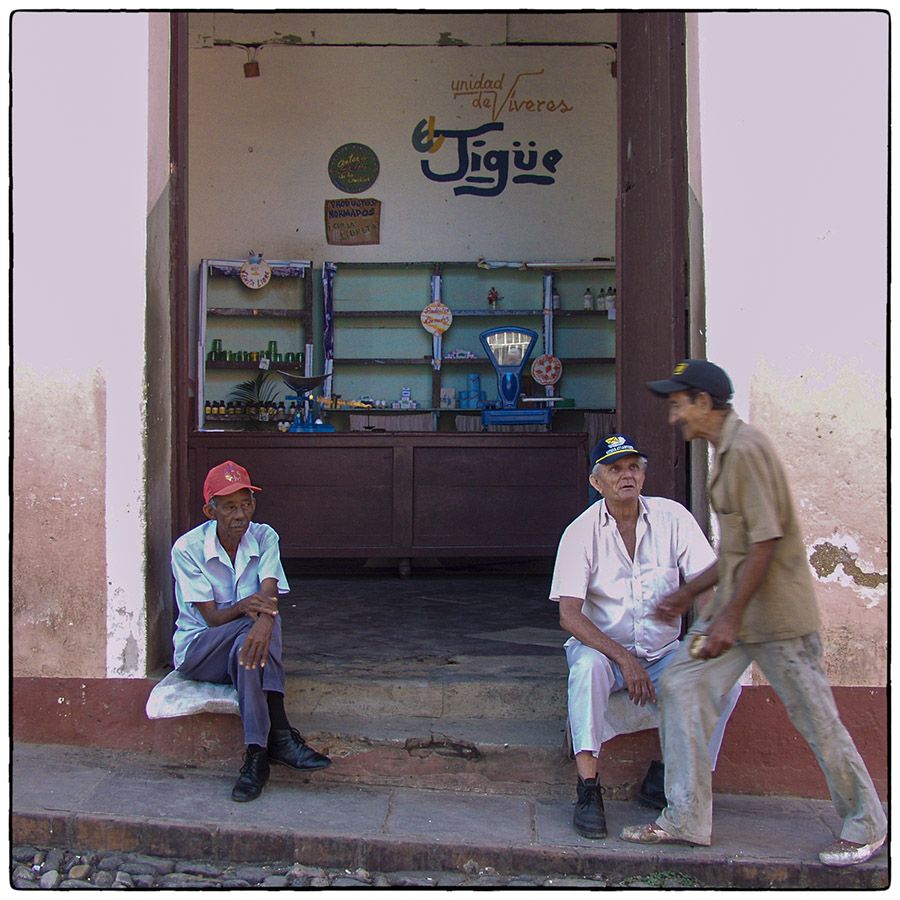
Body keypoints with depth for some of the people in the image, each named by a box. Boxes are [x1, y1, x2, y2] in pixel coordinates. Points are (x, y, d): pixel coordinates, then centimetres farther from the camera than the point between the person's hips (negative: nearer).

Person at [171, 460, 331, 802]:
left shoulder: (264, 537, -4)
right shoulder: (187, 548, -12)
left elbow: (268, 596, -21)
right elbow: (212, 618, -15)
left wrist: (264, 622, -46)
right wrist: (243, 608, -38)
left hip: (245, 644, 2)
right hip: (198, 650, -2)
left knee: (251, 643, -35)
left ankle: (258, 755, -38)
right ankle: (279, 735, -38)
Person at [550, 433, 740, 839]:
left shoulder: (672, 518, -6)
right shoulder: (581, 532, -10)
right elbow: (569, 615, -17)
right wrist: (623, 659, -28)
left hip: (664, 654, 2)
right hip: (603, 647, -2)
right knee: (587, 665, -34)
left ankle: (665, 778, -7)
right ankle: (588, 791, -30)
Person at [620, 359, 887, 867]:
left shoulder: (747, 449, -16)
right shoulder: (727, 452, 15)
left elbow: (765, 541, -22)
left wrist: (731, 616, -22)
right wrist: (691, 592, 22)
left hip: (777, 611, -10)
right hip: (737, 607, 10)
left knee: (815, 717, 2)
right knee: (681, 687, 3)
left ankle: (867, 825, 22)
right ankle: (686, 819, 9)